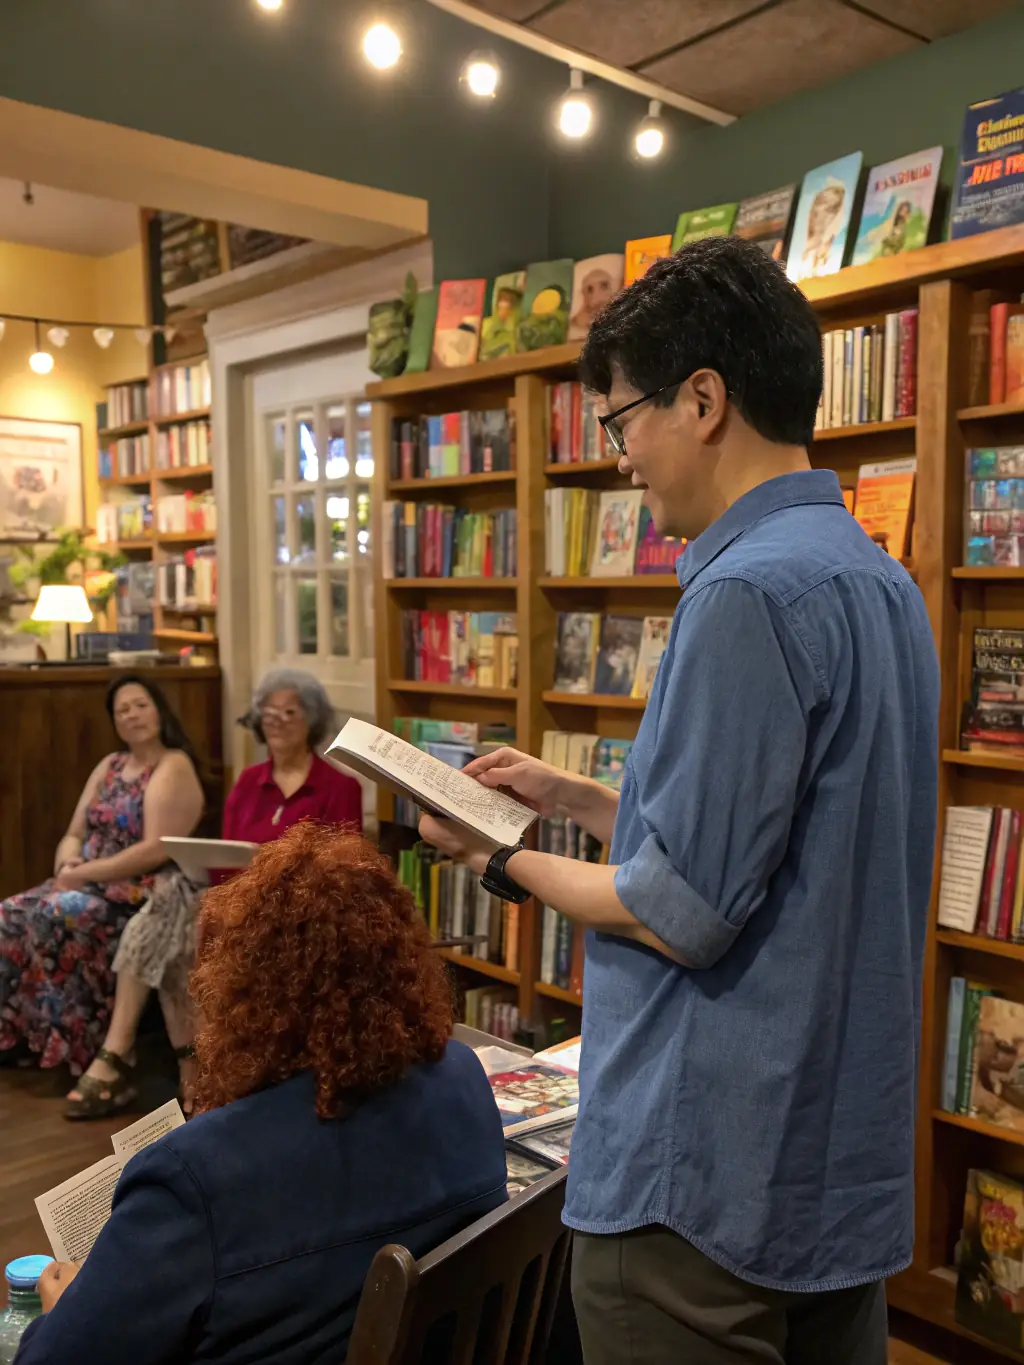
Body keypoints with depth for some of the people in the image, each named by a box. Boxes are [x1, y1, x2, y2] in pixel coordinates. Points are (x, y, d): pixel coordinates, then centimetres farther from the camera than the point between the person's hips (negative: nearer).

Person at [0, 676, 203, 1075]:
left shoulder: (173, 767, -8)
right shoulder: (109, 765, 16)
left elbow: (157, 850, -18)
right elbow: (74, 834, 14)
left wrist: (84, 873, -16)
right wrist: (67, 866, -8)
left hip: (142, 893, -7)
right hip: (90, 884, 7)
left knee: (57, 917, -28)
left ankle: (67, 1046, -18)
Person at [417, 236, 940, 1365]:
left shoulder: (749, 592, -23)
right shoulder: (877, 577, 7)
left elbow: (682, 913, -22)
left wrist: (505, 862, -6)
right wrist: (570, 796, 13)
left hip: (710, 1178, -9)